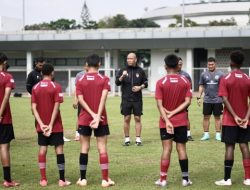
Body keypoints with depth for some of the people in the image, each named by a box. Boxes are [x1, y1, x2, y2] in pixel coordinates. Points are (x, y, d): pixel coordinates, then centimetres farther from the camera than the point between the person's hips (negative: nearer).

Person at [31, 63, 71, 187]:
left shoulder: (35, 87, 3)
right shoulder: (56, 87, -8)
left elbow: (34, 108, -3)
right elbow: (56, 107, -14)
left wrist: (41, 124, -7)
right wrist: (51, 125, -12)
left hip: (41, 125, 3)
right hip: (55, 125, -3)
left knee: (42, 149, 8)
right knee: (59, 149, 1)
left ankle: (43, 180, 6)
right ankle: (62, 180, 0)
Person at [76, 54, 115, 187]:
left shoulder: (80, 80, 2)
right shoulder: (104, 79, -3)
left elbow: (80, 99, -8)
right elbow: (103, 98, -15)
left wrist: (92, 114, -11)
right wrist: (97, 116, -19)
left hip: (84, 119, 1)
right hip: (100, 119, -1)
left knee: (84, 148, 8)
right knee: (102, 148, 1)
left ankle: (82, 179, 10)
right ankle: (105, 180, -1)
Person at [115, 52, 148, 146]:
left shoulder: (140, 71, 5)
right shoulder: (123, 70, 4)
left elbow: (145, 82, 11)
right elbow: (117, 82, -2)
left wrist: (140, 87, -9)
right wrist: (122, 76, -21)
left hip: (137, 99, 0)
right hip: (126, 99, 0)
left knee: (137, 118, 2)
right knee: (127, 119, 3)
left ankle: (138, 139, 7)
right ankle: (127, 139, 11)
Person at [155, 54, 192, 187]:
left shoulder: (161, 82, -6)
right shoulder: (185, 81, -1)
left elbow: (159, 104, -12)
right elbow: (187, 102, -7)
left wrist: (167, 120, -14)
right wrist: (174, 112, -8)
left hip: (166, 121, -1)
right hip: (181, 121, 1)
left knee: (167, 149, 1)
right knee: (181, 148, 7)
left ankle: (163, 180, 4)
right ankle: (185, 179, 8)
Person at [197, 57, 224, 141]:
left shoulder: (220, 74, -1)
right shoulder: (204, 74, 5)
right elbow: (201, 86, 8)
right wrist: (198, 97, 1)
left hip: (217, 100, -2)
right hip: (207, 100, 2)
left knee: (217, 117, 5)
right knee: (206, 117, 5)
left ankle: (218, 135, 11)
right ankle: (206, 134, 13)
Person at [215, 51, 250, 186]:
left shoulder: (225, 79, -8)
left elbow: (225, 100, -15)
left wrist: (235, 116, -14)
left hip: (230, 120, -3)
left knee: (230, 147, 0)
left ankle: (227, 179, 2)